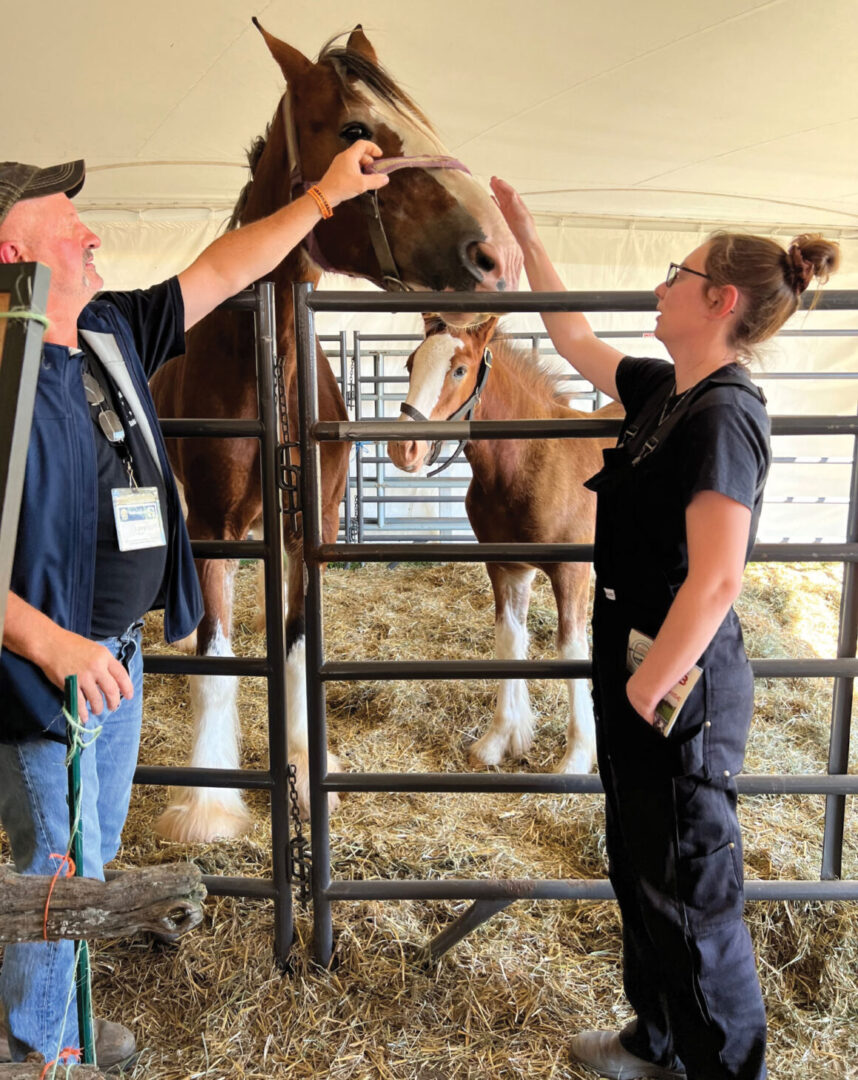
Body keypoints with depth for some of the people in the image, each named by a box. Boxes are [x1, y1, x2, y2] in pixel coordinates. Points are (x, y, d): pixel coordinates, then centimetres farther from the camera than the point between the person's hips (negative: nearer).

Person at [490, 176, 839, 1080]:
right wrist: (525, 236, 24)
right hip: (640, 663, 9)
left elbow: (715, 580, -28)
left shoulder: (722, 415, -21)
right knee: (637, 866, 22)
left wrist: (645, 691, -19)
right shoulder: (663, 390, 6)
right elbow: (574, 339, 21)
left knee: (688, 889, 9)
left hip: (680, 681, -9)